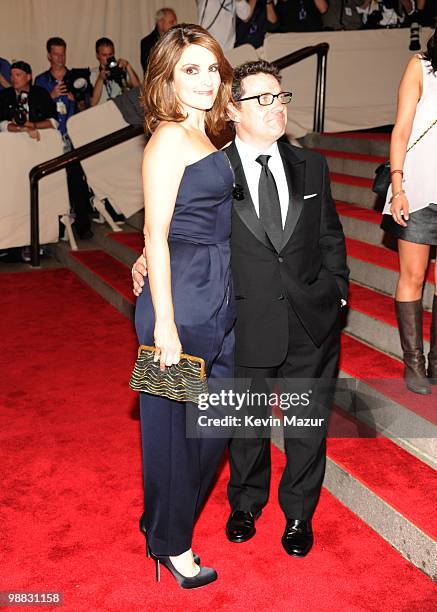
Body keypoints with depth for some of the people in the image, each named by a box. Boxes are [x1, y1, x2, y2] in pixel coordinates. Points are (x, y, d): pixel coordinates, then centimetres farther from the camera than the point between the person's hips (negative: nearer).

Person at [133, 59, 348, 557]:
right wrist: (150, 259, -18)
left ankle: (299, 514, 40)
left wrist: (335, 292, 4)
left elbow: (330, 237, 11)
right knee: (245, 426, 17)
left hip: (312, 325, 3)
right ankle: (246, 504, 45)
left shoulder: (311, 166, 6)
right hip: (247, 326, -2)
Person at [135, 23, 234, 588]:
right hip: (183, 302, -9)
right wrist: (164, 324, -18)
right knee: (175, 423, 7)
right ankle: (169, 542, 29)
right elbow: (156, 234, -16)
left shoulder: (203, 137, 14)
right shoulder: (170, 138, -12)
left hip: (219, 299, 9)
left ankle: (172, 513, 43)